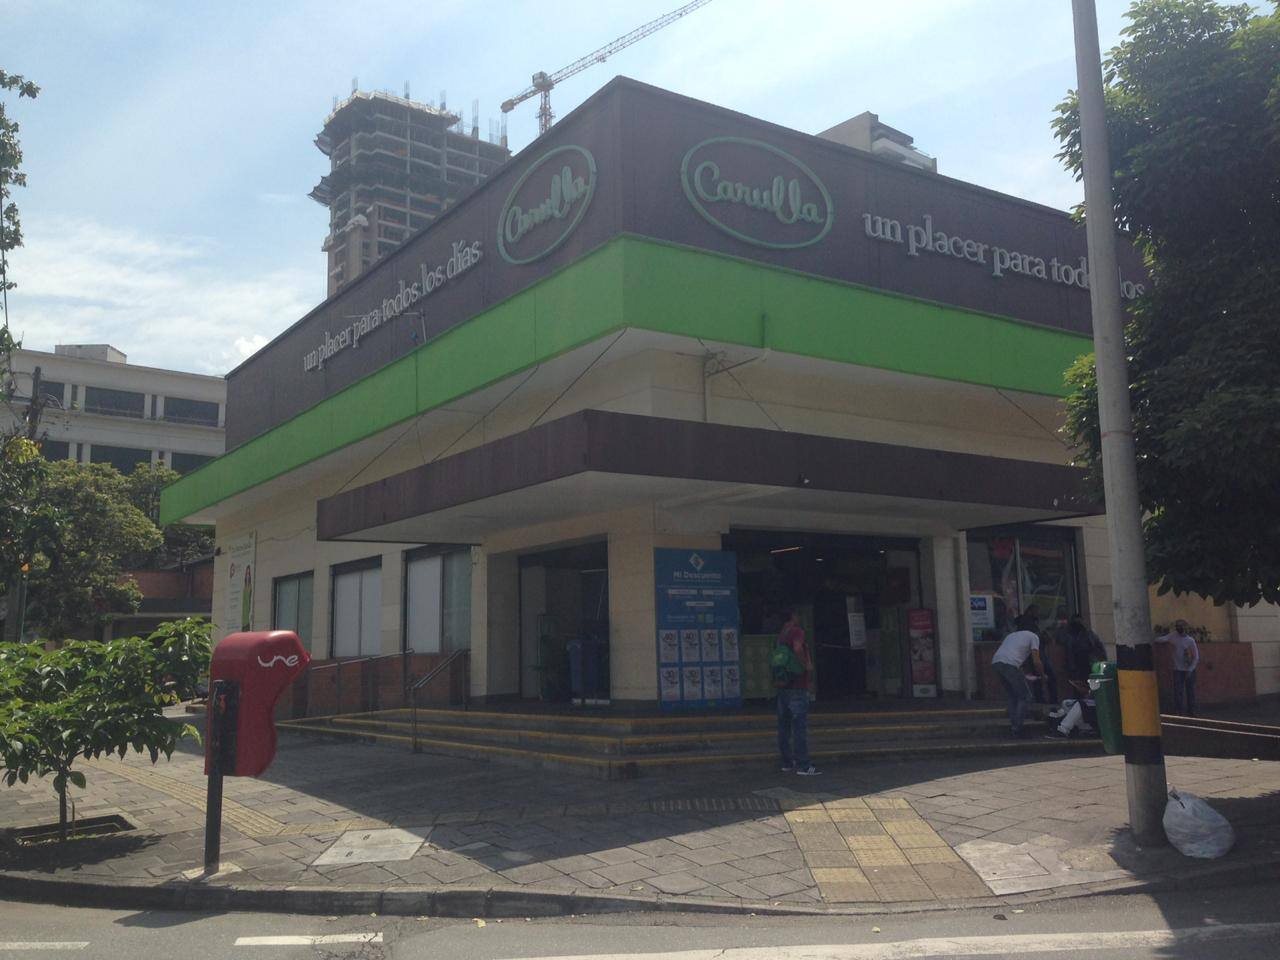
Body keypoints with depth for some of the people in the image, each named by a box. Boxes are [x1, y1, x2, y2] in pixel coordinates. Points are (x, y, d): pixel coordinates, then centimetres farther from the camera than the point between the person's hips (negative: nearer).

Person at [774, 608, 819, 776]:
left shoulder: (781, 634, 14)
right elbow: (797, 648, -27)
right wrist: (807, 665, -15)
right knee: (800, 725, -7)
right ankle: (803, 766, -7)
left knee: (784, 725, 11)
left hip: (782, 685, 8)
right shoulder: (797, 631, -9)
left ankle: (787, 763, 17)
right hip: (796, 686, -8)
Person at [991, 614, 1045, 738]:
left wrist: (1022, 674, 40)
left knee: (1013, 696, 23)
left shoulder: (1012, 635, 34)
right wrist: (1042, 675, 25)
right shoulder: (1033, 636, 15)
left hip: (995, 662, 7)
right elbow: (1036, 661, 6)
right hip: (1009, 664, -7)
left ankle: (1013, 726, 21)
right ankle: (1016, 727, 1)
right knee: (1025, 697, 7)